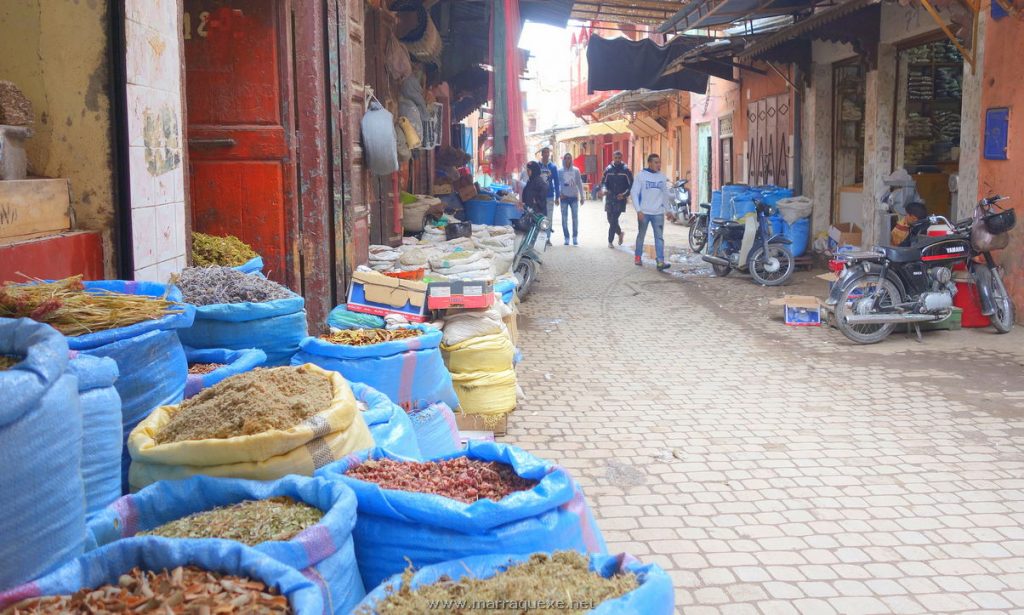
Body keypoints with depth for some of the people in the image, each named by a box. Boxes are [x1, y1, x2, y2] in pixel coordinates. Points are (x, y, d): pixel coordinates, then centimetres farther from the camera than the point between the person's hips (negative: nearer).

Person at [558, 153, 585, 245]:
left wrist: (582, 196, 4)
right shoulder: (560, 171, 0)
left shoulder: (576, 170, 2)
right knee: (564, 218, 2)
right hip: (564, 197, 0)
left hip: (574, 197, 1)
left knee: (575, 217, 2)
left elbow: (579, 184, 5)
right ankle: (566, 238, 8)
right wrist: (559, 194, -11)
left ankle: (575, 237, 10)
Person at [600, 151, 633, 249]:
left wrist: (624, 194, -15)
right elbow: (603, 182, 10)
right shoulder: (608, 169, 5)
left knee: (614, 219, -10)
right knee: (610, 219, 10)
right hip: (610, 198, 4)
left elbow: (631, 185, -1)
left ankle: (610, 241, -3)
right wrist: (605, 189, -12)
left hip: (620, 199, -4)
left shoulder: (626, 170, -3)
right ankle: (620, 233, 36)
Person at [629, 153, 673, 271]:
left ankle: (660, 261, -9)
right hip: (644, 212, -2)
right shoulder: (641, 175, -5)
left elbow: (666, 193, 15)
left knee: (659, 237, -5)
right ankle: (637, 257, 29)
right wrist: (638, 210, -13)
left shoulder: (662, 176, 7)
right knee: (641, 235, 12)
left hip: (658, 213, 2)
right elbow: (634, 193, -6)